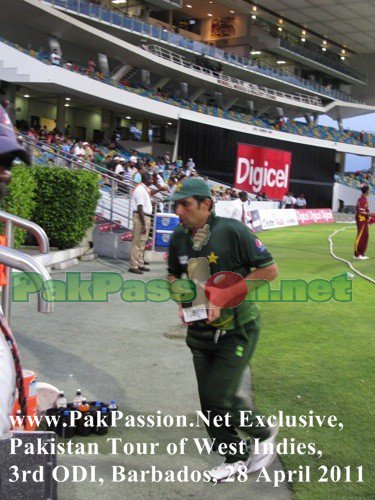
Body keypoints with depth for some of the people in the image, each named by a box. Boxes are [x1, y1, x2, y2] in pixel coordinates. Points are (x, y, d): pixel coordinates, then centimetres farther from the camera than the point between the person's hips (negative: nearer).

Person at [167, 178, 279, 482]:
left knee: (219, 399, -9)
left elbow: (270, 269, -14)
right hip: (201, 329, 6)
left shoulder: (232, 231, -18)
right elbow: (173, 275, 17)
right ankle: (237, 458, 32)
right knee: (209, 402, 11)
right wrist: (182, 302, -4)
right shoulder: (179, 238, 0)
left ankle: (265, 434, 20)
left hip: (236, 329, -6)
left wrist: (225, 297, -20)